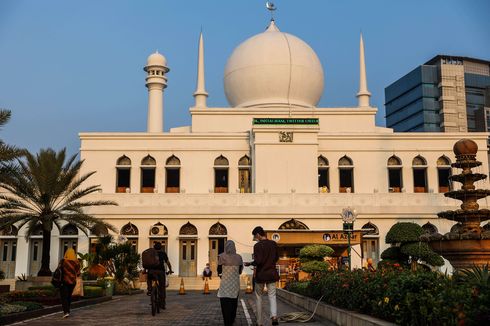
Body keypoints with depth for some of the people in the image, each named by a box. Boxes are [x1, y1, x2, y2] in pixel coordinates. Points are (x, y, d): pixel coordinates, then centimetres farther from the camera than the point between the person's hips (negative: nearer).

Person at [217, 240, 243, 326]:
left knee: (225, 304, 2)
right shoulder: (238, 257, 0)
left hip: (225, 284, -3)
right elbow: (240, 271, 7)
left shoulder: (221, 257, -8)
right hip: (235, 283, 3)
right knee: (234, 302, 19)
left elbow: (219, 272, -2)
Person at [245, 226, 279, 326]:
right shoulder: (273, 244, 3)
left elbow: (258, 261, -20)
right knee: (272, 295, 5)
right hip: (272, 273, 4)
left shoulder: (258, 246, -14)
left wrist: (249, 264, -3)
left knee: (259, 297, 10)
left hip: (261, 274, -3)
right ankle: (274, 315, -21)